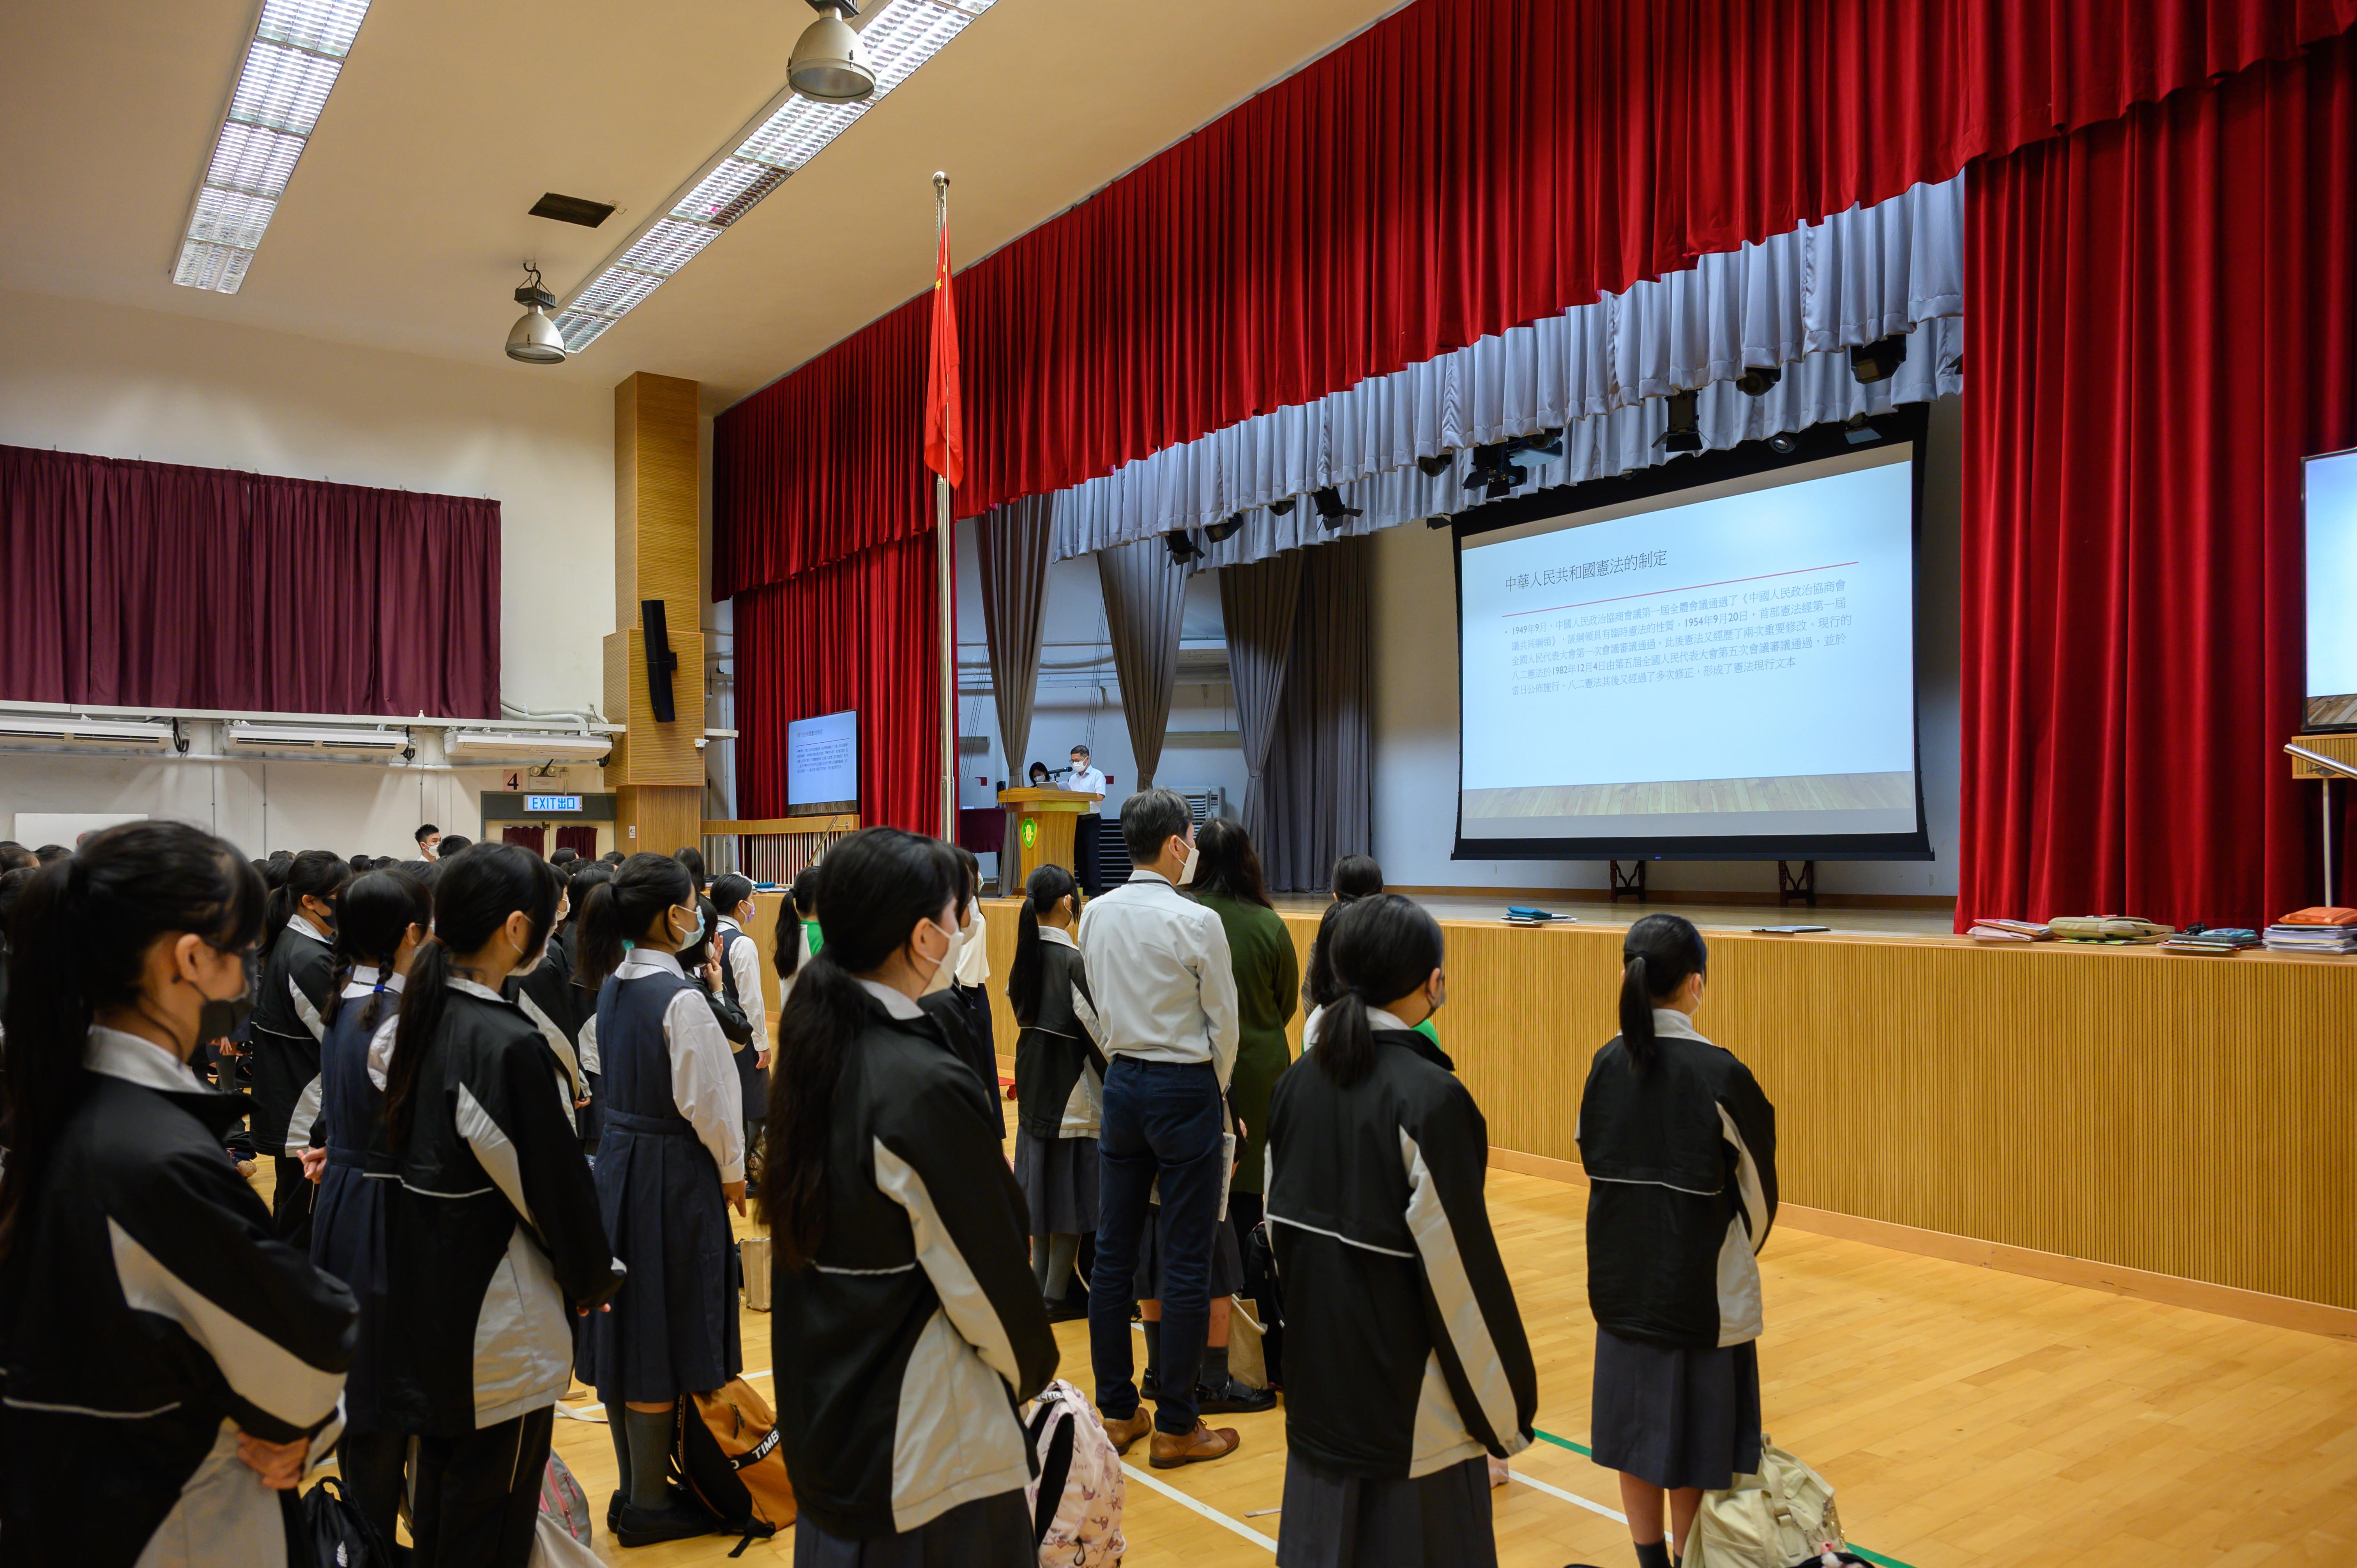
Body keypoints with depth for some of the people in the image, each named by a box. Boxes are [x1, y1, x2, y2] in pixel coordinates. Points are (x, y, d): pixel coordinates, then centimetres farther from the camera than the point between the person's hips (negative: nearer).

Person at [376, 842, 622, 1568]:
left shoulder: (425, 1015, -1)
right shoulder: (509, 1044, -26)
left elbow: (405, 1143, 9)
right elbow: (556, 1182, -19)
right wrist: (594, 1277, -1)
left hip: (426, 1291, 8)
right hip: (497, 1311, -8)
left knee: (440, 1469, 25)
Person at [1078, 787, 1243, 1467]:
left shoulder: (1095, 915, 1)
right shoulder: (1196, 922, -15)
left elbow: (1101, 1004, 10)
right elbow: (1224, 1023, -6)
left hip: (1121, 1082, 6)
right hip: (1185, 1088, -6)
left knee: (1113, 1253, 12)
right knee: (1186, 1263, 3)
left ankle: (1116, 1411, 23)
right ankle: (1175, 1426, 11)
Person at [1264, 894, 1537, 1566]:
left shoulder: (1298, 1083, -1)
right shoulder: (1431, 1097, -20)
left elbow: (1281, 1227, 6)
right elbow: (1461, 1263, -18)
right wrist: (1503, 1406, -7)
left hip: (1319, 1375, 6)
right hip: (1410, 1391, -6)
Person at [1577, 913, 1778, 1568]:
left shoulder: (1607, 1064, -5)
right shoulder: (1717, 1074, -17)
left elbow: (1596, 1162, 2)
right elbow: (1757, 1183, -5)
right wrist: (1742, 1251, 15)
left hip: (1622, 1276, 4)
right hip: (1703, 1285, -4)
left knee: (1633, 1421, 16)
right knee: (1695, 1435, 11)